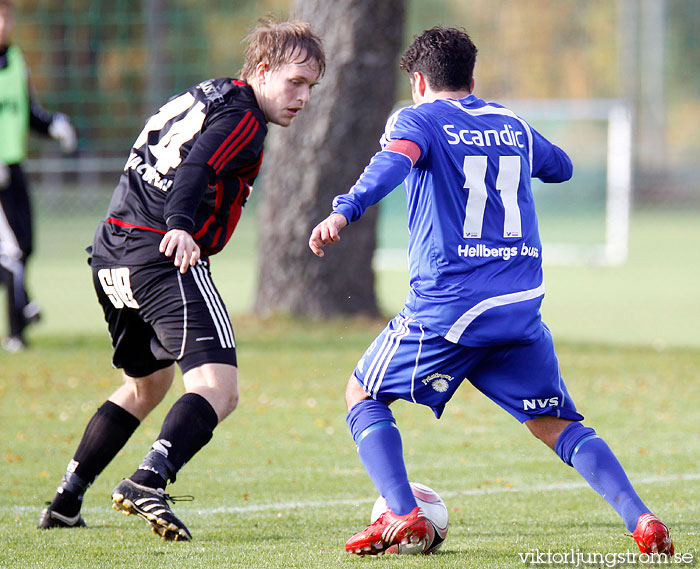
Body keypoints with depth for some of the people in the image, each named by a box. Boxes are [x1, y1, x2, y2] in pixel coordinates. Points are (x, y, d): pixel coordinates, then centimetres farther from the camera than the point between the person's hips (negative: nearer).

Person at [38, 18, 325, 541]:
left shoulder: (206, 96, 23)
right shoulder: (242, 119, -6)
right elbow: (194, 173, -23)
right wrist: (180, 226, -37)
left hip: (111, 252, 10)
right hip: (164, 256, -10)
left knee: (147, 383, 29)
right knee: (218, 389, -19)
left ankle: (66, 502, 31)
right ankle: (149, 481, -42)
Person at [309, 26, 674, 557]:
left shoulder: (417, 120, 3)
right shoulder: (510, 123, 18)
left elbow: (393, 163, -20)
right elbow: (560, 166, 37)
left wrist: (344, 212, -36)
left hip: (446, 308, -4)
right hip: (522, 309, 4)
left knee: (363, 396, 14)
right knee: (558, 424, 10)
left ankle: (402, 515, -4)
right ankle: (640, 518, -11)